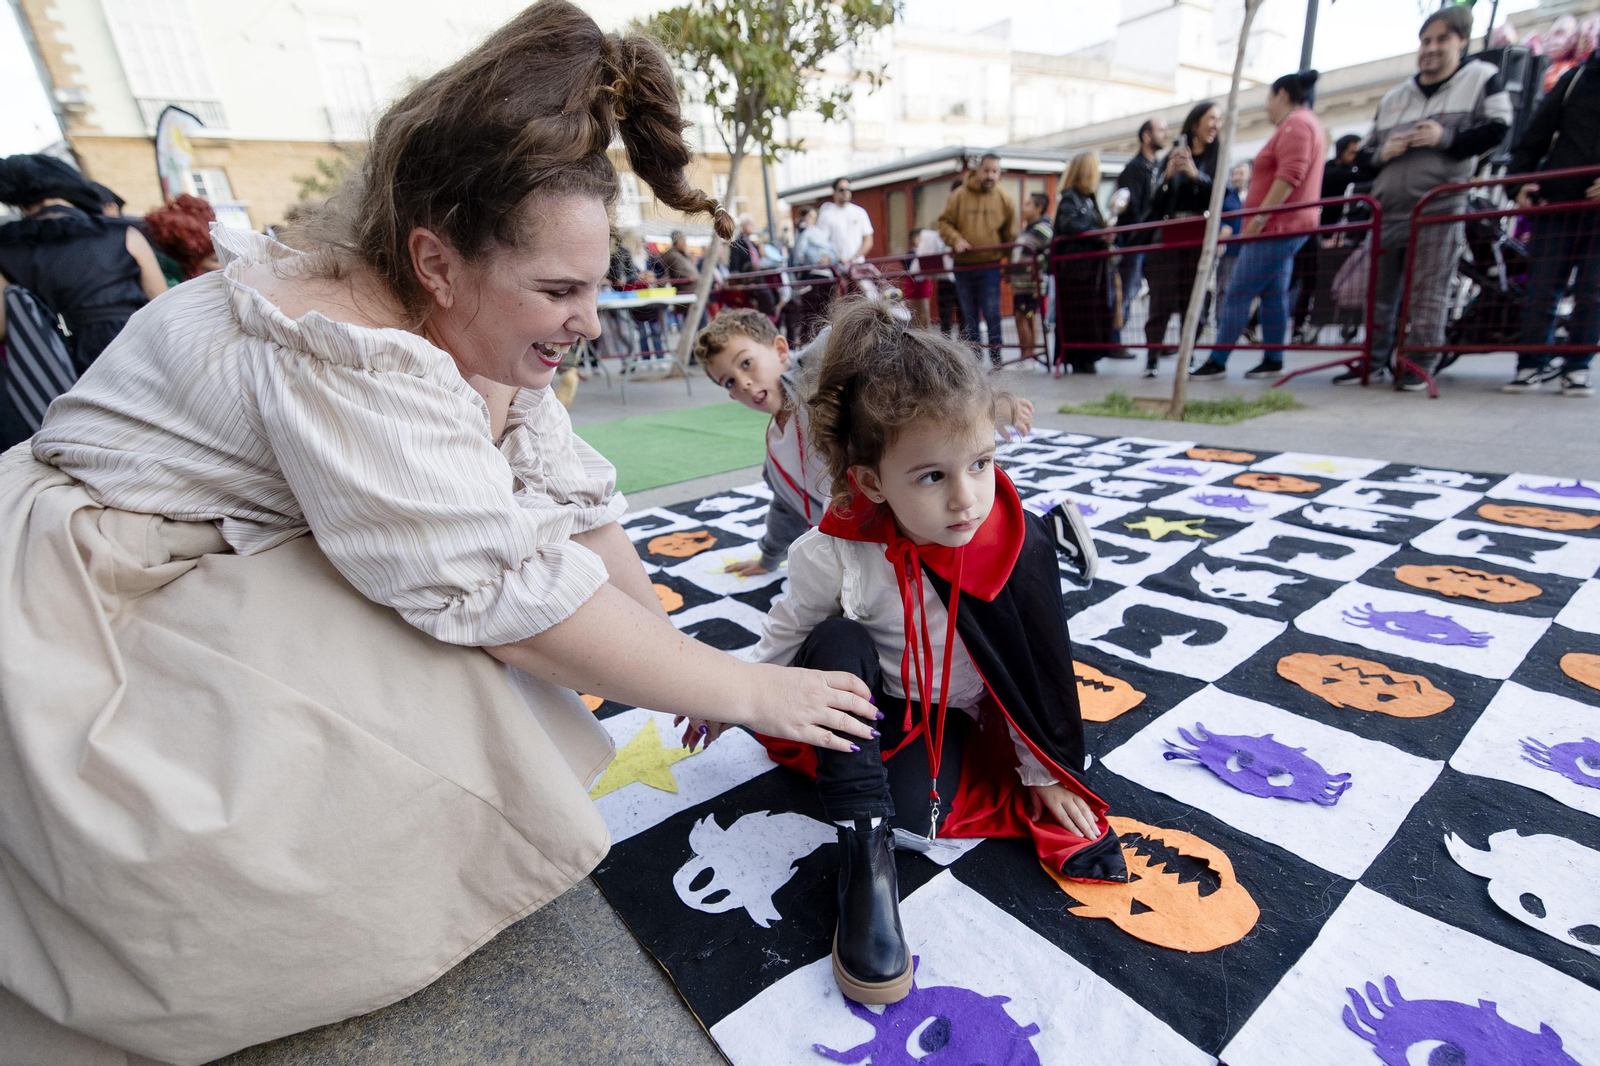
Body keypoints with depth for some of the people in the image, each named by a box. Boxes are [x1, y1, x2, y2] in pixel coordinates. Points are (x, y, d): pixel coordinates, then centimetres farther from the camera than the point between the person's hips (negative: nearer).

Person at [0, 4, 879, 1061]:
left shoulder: (483, 333, -7)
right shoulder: (351, 369, -33)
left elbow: (579, 512, -7)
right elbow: (528, 607, -34)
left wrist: (686, 663, -10)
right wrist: (749, 692, -25)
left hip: (244, 577, 8)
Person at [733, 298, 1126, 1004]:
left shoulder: (1018, 549, -22)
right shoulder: (833, 556, -26)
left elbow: (1037, 667, -8)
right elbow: (785, 636, -5)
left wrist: (1043, 773, 0)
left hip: (955, 715, 0)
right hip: (869, 707, 0)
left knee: (913, 806, -27)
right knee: (836, 644, -31)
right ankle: (863, 851, -25)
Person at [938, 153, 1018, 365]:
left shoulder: (1004, 199, 3)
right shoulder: (959, 195, 0)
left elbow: (1010, 235, 8)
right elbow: (944, 223, 3)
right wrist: (955, 239, -16)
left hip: (990, 266, -1)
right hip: (963, 266, 1)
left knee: (991, 313, -5)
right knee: (969, 315, 8)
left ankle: (996, 359, 6)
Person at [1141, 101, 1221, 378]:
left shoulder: (1217, 160, 10)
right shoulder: (1171, 158, 10)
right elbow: (1155, 204, 5)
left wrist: (1196, 174, -14)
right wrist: (1168, 175, -11)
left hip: (1199, 238, 1)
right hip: (1169, 237, -1)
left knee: (1193, 300, -2)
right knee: (1162, 300, -8)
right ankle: (1151, 358, -8)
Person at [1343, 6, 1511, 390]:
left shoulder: (1482, 77, 9)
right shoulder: (1393, 98, 20)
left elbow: (1496, 129, -1)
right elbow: (1363, 158, 19)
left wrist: (1444, 138, -12)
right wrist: (1382, 153, -2)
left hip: (1440, 211, -4)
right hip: (1388, 212, 4)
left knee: (1429, 295, -4)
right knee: (1378, 291, 5)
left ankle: (1420, 365, 3)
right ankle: (1373, 358, 14)